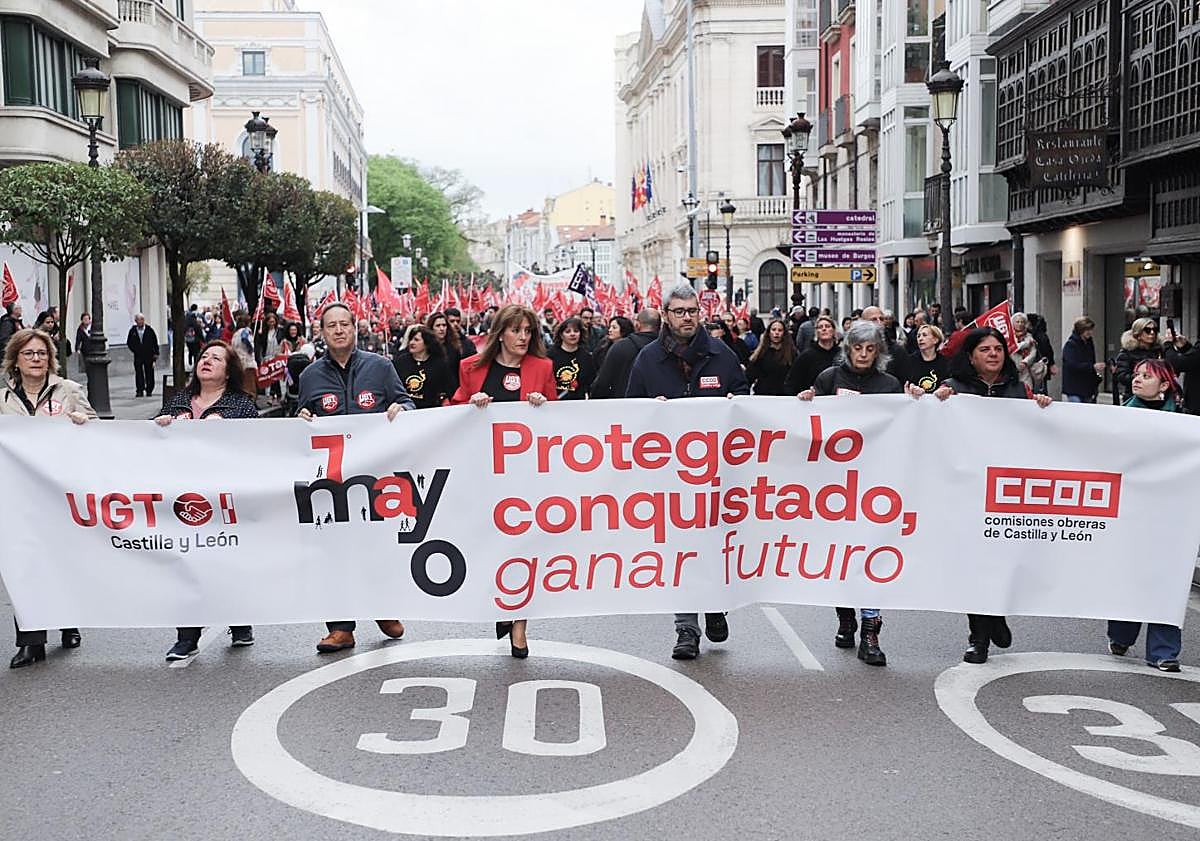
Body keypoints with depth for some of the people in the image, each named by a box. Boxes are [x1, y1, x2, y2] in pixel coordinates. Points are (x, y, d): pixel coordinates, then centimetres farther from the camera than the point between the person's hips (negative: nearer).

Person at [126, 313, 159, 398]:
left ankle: (149, 390, 11)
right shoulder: (132, 331, 3)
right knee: (138, 373, -3)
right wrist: (134, 350, 2)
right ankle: (140, 390, 0)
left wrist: (156, 353, -1)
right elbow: (129, 342, 13)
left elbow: (155, 342, 3)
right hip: (138, 356, 1)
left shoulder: (149, 330, 0)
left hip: (149, 355, -1)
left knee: (149, 373, 3)